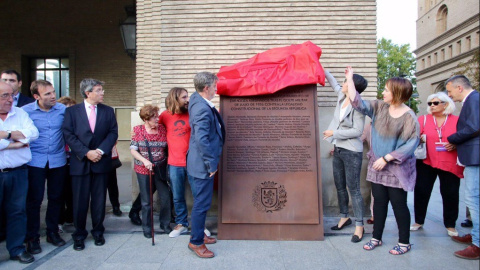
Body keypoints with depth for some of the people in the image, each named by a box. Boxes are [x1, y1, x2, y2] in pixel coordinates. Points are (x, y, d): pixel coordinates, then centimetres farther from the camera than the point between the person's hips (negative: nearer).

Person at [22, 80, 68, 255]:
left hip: (58, 160, 2)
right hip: (35, 162, -2)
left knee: (56, 198, 11)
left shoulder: (62, 109, -2)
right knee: (34, 199, 3)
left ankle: (52, 232, 27)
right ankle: (32, 238, 18)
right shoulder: (26, 111, -7)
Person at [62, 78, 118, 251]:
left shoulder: (108, 111, 8)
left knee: (99, 200, 8)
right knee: (80, 201, 5)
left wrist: (101, 150, -12)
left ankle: (98, 232, 24)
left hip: (101, 162, 2)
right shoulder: (72, 111, 2)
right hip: (80, 162, -1)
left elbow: (113, 133, 2)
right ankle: (79, 235, 20)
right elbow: (68, 135, -6)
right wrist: (86, 152, -14)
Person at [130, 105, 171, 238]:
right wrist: (145, 161, -18)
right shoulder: (138, 130, -3)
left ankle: (165, 223, 25)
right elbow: (133, 149, -5)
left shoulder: (162, 129, -1)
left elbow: (167, 147, 5)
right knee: (146, 201, 8)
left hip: (160, 169, 1)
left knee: (165, 197, 3)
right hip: (143, 169, -1)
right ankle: (147, 228, 26)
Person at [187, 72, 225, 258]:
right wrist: (211, 164, -20)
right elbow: (202, 139, -28)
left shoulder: (196, 99, 7)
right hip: (203, 165, -11)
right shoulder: (203, 109, -25)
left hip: (203, 162, 11)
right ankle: (196, 242, 15)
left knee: (201, 201, 21)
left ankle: (199, 233, 36)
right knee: (202, 203, 1)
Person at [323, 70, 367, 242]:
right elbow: (334, 84, 23)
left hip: (351, 152, -8)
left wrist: (334, 133, -16)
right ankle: (344, 217, 31)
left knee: (353, 189, -3)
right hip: (338, 150, 8)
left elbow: (357, 131, -19)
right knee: (339, 186, 16)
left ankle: (359, 225, 7)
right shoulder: (342, 96, 3)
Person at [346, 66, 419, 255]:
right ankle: (376, 238, 26)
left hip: (397, 169, -5)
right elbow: (358, 103, -1)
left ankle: (404, 242, 21)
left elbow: (411, 144, -17)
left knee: (398, 204, 4)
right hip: (377, 166, 5)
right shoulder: (380, 108, 2)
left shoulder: (409, 117, -15)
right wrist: (350, 79, -5)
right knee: (379, 202, 12)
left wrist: (386, 158, -19)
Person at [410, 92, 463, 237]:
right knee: (421, 191, 4)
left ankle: (450, 225, 21)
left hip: (450, 164, -1)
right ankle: (418, 221, 21)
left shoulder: (457, 120, 4)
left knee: (450, 194, 3)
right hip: (426, 162, 1)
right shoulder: (423, 119, 5)